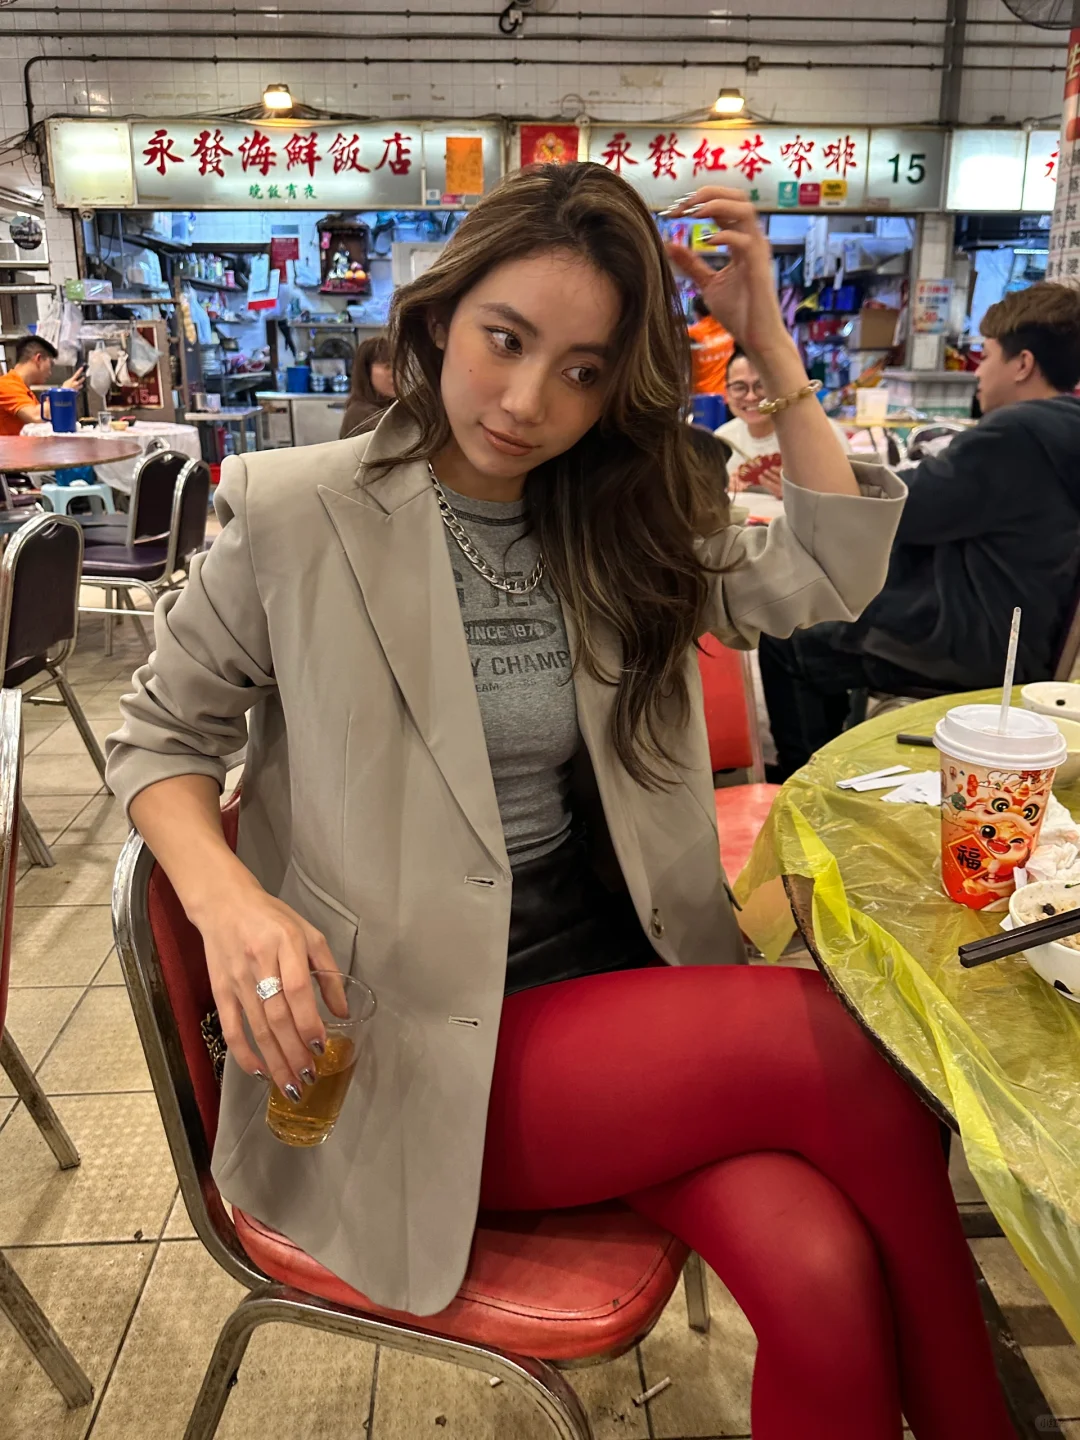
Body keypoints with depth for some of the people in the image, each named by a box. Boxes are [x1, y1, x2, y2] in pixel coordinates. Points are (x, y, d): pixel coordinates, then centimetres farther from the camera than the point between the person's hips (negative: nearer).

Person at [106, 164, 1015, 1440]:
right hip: (412, 1043, -4)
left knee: (822, 1276, -21)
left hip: (609, 981, 4)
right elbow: (159, 734, 1)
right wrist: (228, 899, -18)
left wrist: (772, 351, -2)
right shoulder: (300, 518, -7)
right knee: (822, 1035, -23)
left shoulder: (615, 526, 7)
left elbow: (828, 577, 3)